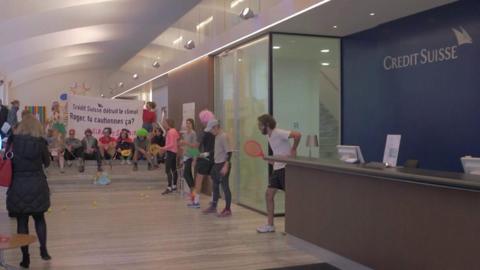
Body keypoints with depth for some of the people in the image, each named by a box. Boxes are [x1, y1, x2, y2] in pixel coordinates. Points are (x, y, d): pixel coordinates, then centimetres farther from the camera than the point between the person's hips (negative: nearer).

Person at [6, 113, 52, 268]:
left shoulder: (13, 141, -5)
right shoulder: (39, 142, -6)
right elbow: (47, 163, 6)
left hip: (18, 187, 0)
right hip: (37, 186, 1)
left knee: (22, 221, 7)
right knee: (39, 218, 19)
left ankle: (25, 257, 10)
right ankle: (43, 249, 16)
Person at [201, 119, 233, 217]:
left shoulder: (224, 136, -16)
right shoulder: (217, 136, 11)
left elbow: (229, 152, -21)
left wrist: (226, 166, -25)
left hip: (223, 165, -10)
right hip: (216, 164, 10)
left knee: (225, 187, -4)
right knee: (215, 186, 17)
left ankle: (227, 210, 3)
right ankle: (213, 207, 30)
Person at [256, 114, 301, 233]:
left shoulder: (278, 133, -15)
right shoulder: (268, 136, 13)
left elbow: (297, 135, -26)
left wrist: (293, 150, -19)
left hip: (286, 167, -9)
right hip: (277, 168, 10)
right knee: (269, 194, 8)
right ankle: (270, 225, 16)